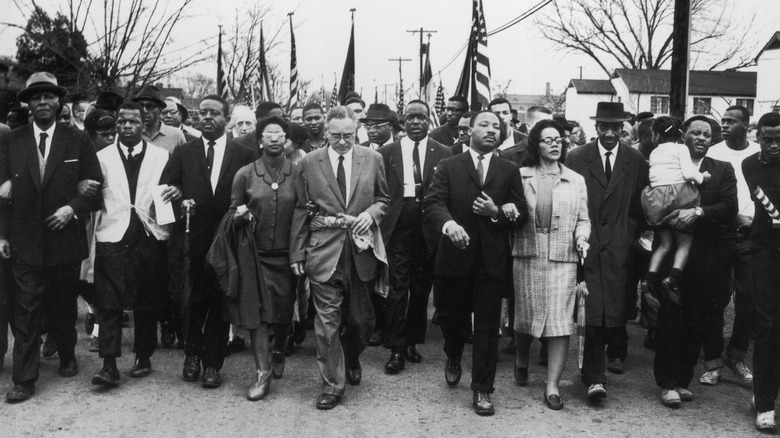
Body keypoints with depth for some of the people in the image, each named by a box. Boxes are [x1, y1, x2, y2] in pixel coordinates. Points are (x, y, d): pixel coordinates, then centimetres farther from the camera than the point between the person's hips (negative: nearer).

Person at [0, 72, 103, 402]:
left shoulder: (78, 141, 1)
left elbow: (95, 186, 0)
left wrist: (73, 208, -15)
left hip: (65, 239, 0)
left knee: (64, 307, 15)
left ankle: (67, 357, 36)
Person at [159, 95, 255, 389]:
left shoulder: (244, 155, 4)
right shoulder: (183, 153, 9)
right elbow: (165, 190, 3)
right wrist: (178, 197, -18)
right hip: (190, 242, 1)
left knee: (219, 305, 6)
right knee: (190, 303, 3)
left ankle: (212, 364, 19)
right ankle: (192, 354, 27)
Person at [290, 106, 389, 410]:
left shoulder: (372, 159, 4)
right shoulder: (308, 163, 1)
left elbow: (383, 198, 13)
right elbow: (301, 211, 3)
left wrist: (372, 213, -9)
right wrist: (297, 253, 1)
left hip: (362, 249, 2)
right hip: (323, 251, -2)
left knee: (361, 318, 12)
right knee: (327, 319, 0)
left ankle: (351, 359, 42)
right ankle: (332, 384, 11)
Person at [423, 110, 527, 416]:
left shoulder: (509, 171, 8)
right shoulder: (448, 167, 4)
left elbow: (521, 215, 6)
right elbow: (433, 203, -9)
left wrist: (496, 212, -14)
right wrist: (448, 223, -29)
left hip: (491, 260, 0)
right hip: (454, 256, 0)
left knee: (488, 327, 2)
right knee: (450, 317, 15)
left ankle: (482, 390, 14)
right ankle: (453, 359, 46)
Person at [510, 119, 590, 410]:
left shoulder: (576, 181, 10)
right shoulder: (520, 177, 5)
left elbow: (583, 219, 11)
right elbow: (511, 212, 8)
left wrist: (582, 237, -8)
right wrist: (506, 212, -14)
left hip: (563, 259, 1)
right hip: (527, 256, 0)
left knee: (560, 322, -4)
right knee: (525, 317, 9)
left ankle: (552, 386, 4)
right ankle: (521, 359, 39)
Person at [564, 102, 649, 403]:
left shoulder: (636, 161, 7)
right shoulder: (577, 158, 3)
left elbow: (640, 205, 12)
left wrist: (632, 234, 5)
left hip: (619, 245, 1)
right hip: (587, 243, -1)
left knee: (616, 307, 2)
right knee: (591, 310, -9)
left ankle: (616, 352, 34)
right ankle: (594, 377, -6)